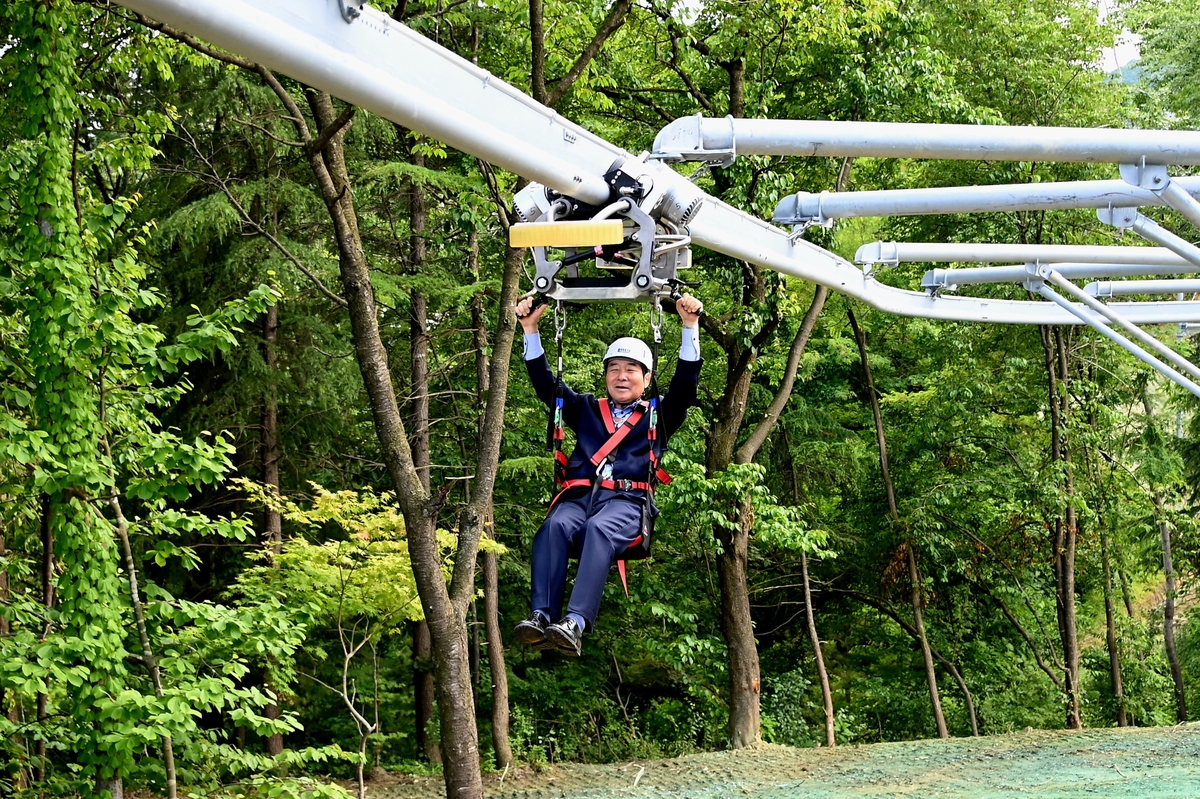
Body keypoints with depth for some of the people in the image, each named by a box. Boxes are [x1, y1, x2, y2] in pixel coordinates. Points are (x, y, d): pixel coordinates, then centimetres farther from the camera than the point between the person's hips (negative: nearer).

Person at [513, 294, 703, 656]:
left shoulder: (658, 417, 25)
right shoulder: (587, 410, 32)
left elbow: (685, 383, 12)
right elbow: (545, 384, 26)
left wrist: (690, 327, 3)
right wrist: (531, 330, 17)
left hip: (626, 502, -3)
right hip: (579, 496, 3)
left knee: (599, 529, -38)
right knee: (556, 526, -34)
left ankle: (575, 624, -56)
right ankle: (540, 617, -49)